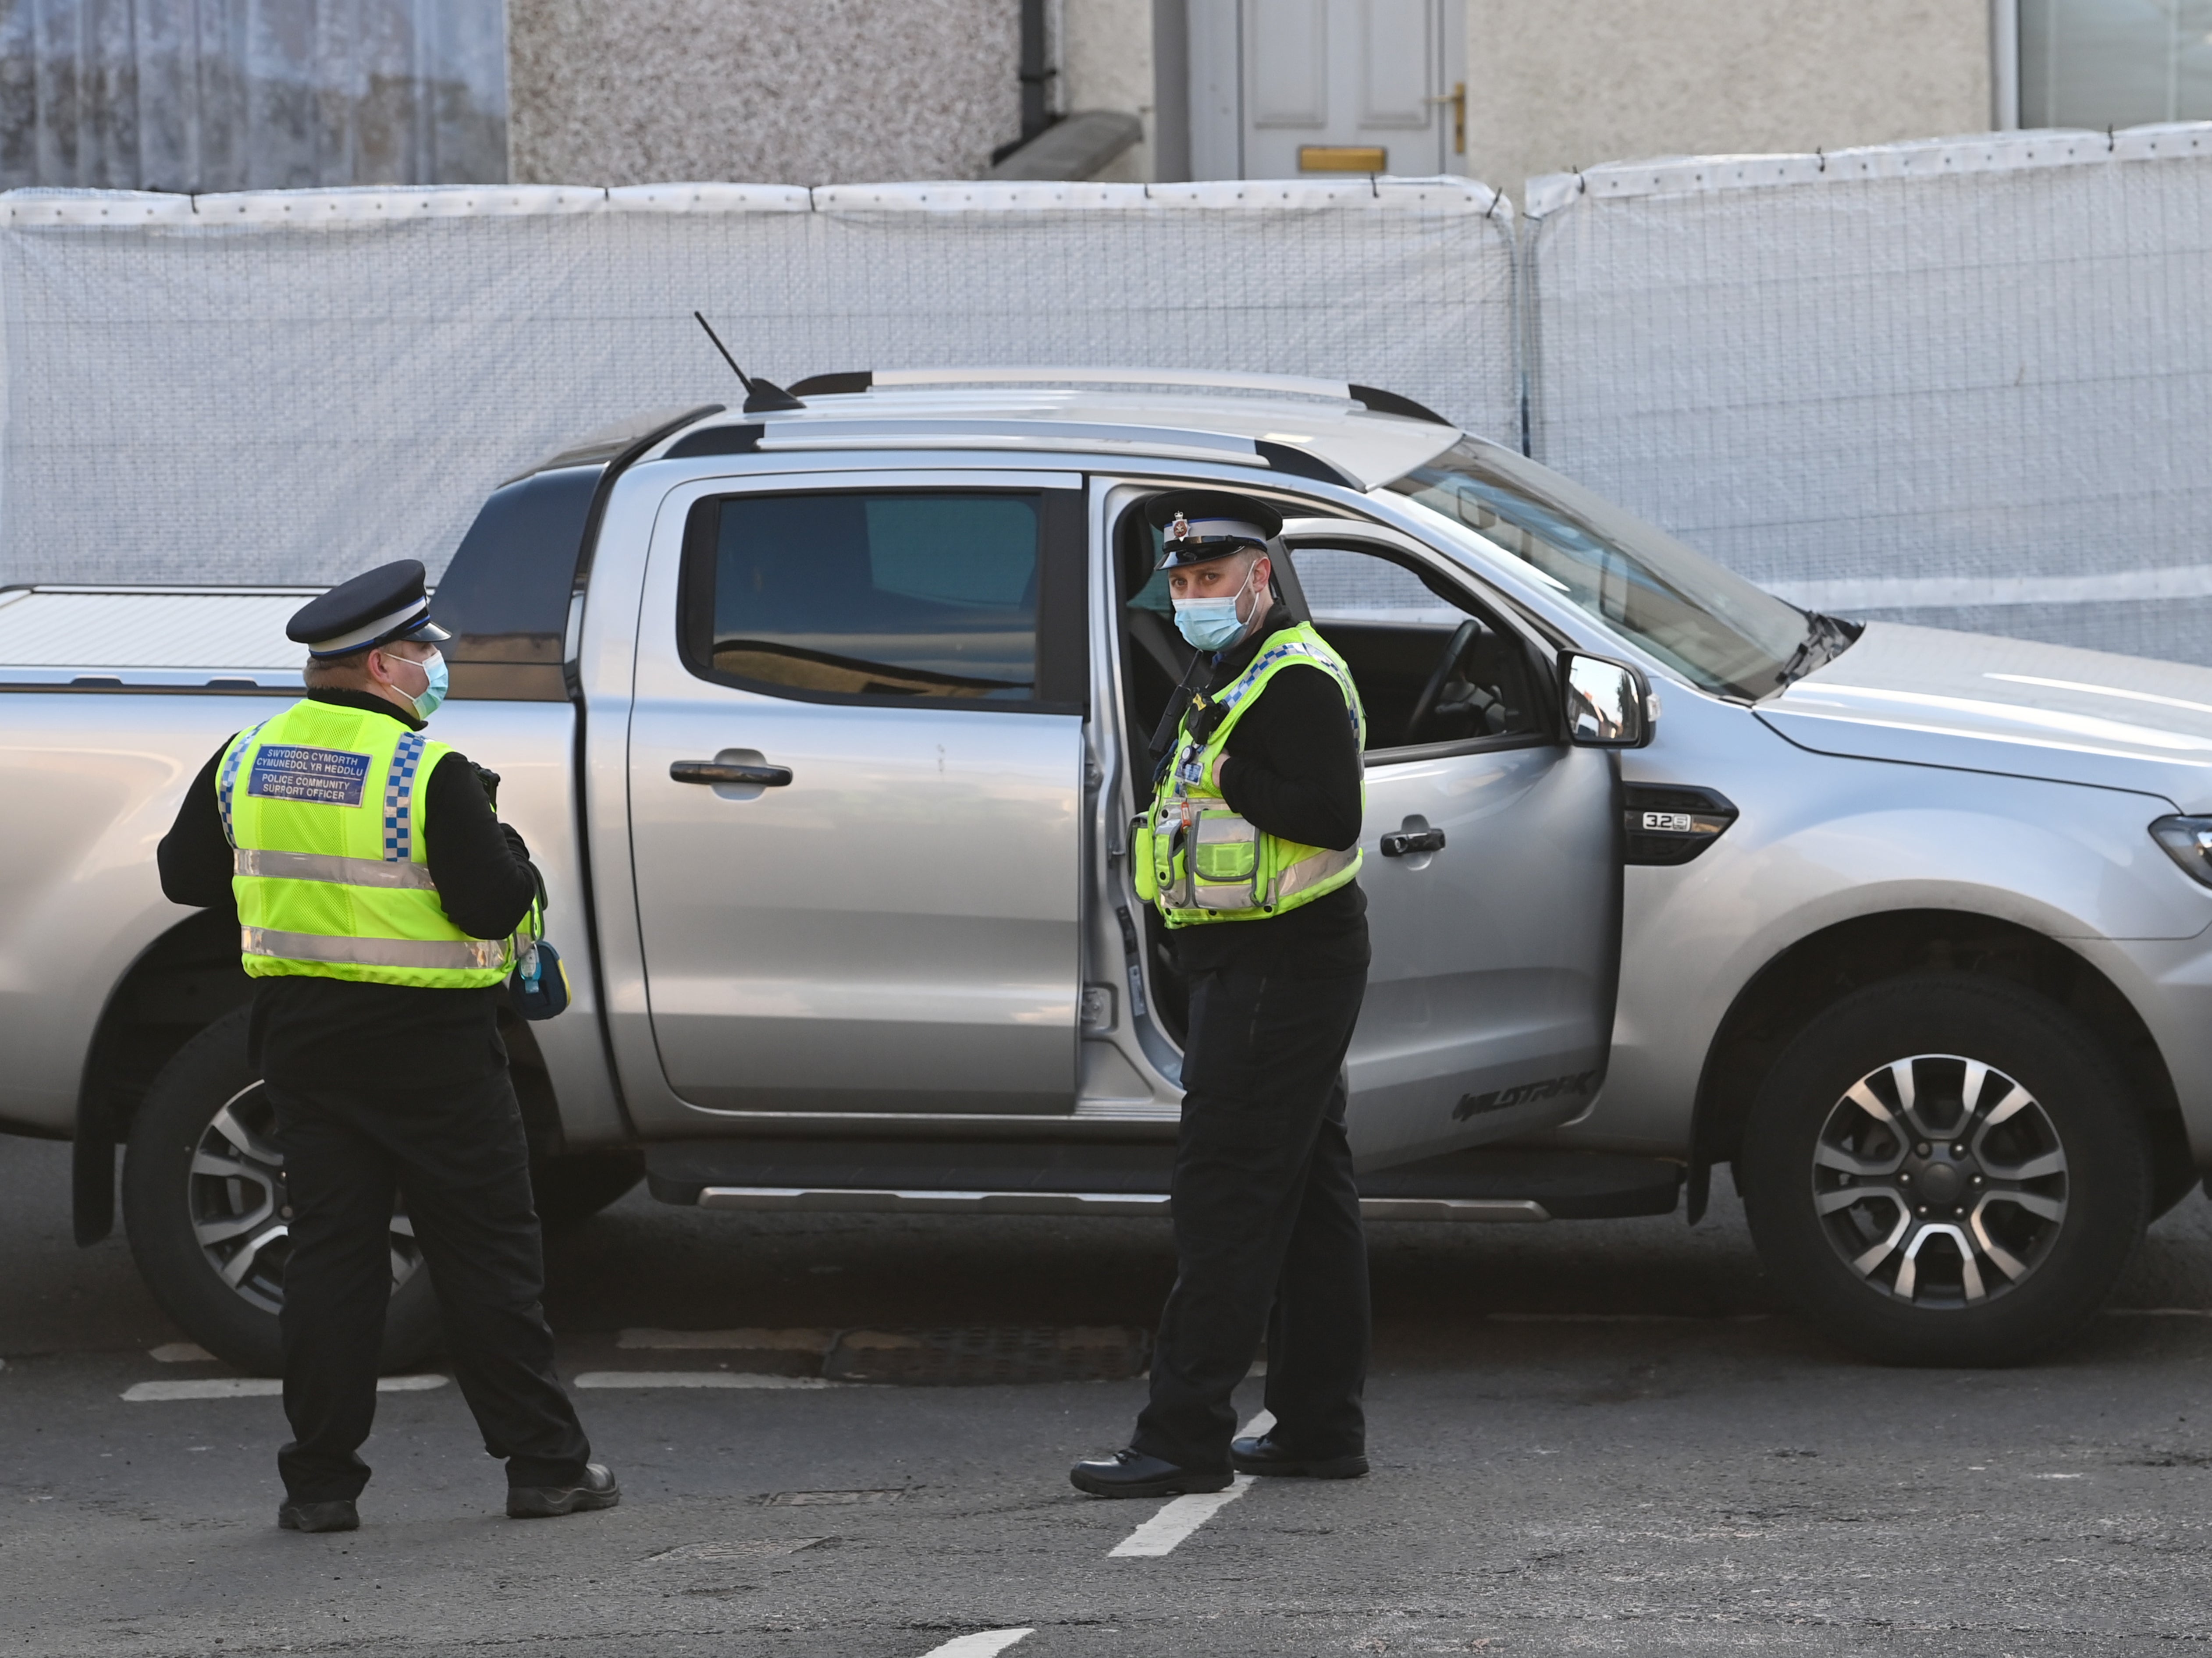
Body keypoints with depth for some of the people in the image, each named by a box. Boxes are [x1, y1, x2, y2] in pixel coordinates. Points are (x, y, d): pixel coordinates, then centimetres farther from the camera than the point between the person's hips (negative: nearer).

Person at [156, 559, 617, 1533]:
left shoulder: (246, 760, 3)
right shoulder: (428, 774, -15)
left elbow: (185, 876, 14)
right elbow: (493, 906, -16)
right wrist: (511, 858, 4)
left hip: (302, 1039, 5)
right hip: (431, 1047, -5)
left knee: (331, 1252, 8)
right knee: (486, 1252, 3)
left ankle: (320, 1481, 6)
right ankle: (544, 1463, 6)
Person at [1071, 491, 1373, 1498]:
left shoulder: (1295, 681, -15)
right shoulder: (1231, 676, 19)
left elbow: (1332, 817, -25)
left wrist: (1225, 778, -22)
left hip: (1280, 969, -11)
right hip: (1252, 969, 11)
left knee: (1226, 1194, -12)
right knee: (1305, 1196, 13)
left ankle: (1186, 1435, -13)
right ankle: (1321, 1427, 18)